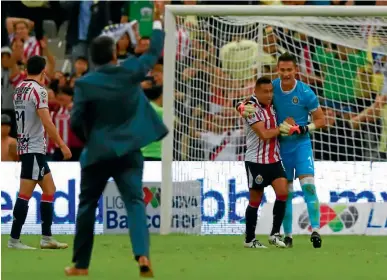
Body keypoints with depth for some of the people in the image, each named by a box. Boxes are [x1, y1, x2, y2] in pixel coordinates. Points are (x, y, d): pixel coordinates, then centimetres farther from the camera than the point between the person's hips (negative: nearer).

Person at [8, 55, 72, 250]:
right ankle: (14, 239, -6)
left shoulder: (19, 88, 11)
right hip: (34, 148, -9)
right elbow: (46, 122, -20)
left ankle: (47, 238, 13)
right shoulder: (38, 90, -14)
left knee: (49, 190, 13)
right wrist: (62, 145, -16)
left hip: (25, 145, 9)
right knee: (25, 194, -7)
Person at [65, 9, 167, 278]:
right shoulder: (130, 72, -4)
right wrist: (158, 23, 24)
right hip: (128, 152, 1)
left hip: (98, 153, -1)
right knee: (135, 203, -4)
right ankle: (142, 254, -27)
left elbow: (76, 122, -9)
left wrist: (89, 139, 11)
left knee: (87, 206, 13)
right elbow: (154, 53, 11)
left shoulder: (85, 84, -8)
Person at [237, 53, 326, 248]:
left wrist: (301, 129, -21)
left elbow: (321, 120, -5)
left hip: (301, 144, -3)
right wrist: (244, 109, -21)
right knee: (285, 192, 7)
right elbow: (256, 100, 4)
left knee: (308, 185, -19)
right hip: (282, 145, 3)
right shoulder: (273, 87, -4)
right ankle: (287, 235, 14)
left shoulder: (305, 93, -12)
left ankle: (315, 230, -22)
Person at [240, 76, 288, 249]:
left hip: (274, 160, 6)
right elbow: (264, 134, -21)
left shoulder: (270, 106, 8)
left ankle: (275, 234, -2)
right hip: (256, 161, -6)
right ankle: (249, 239, 14)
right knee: (255, 200, 2)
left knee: (283, 192, -11)